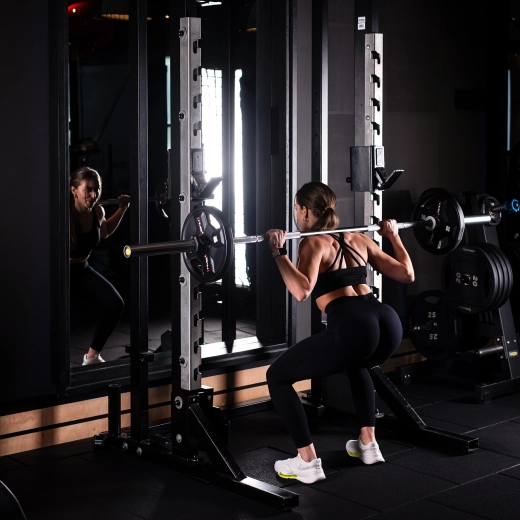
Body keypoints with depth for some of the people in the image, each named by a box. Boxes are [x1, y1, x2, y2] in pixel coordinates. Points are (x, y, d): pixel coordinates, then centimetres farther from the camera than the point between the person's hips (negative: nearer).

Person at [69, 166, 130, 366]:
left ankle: (92, 356, 15)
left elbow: (105, 232, 18)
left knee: (114, 304, -2)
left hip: (82, 269, 7)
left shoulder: (97, 211, -6)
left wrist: (122, 208, 10)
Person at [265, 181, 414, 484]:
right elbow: (407, 274, 26)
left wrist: (279, 253, -9)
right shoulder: (359, 239, 23)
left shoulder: (313, 243, 4)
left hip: (352, 328, -7)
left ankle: (308, 462, 8)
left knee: (277, 376, 12)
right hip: (389, 324, 7)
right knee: (356, 363, 43)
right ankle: (368, 444, 37)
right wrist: (394, 235, 37)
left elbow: (302, 291, -15)